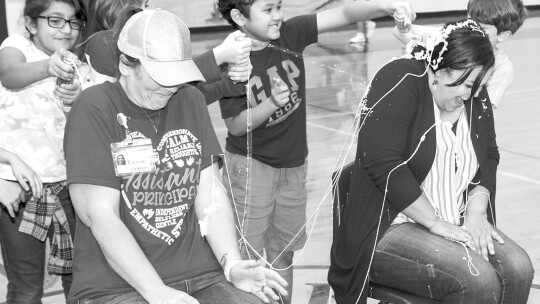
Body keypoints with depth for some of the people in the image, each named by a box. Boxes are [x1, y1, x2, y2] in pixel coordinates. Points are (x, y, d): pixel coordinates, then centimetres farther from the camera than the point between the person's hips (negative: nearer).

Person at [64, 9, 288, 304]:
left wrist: (232, 264, -7)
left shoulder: (190, 100, 10)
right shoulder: (94, 110, -7)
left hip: (199, 276, 5)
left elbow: (210, 195, 8)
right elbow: (101, 217, -12)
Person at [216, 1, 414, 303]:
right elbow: (236, 126, -15)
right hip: (250, 166, -5)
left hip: (294, 166, 5)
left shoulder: (291, 34, -8)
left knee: (284, 252, 17)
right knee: (250, 255, -1)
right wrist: (273, 102, -30)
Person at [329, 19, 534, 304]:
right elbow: (383, 163, -25)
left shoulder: (474, 96, 5)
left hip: (455, 225, 7)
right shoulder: (400, 82, -17)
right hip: (388, 229, -7)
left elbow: (489, 156, 17)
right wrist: (435, 222, -20)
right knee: (478, 280, -26)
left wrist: (477, 211, -1)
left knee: (518, 269, -15)